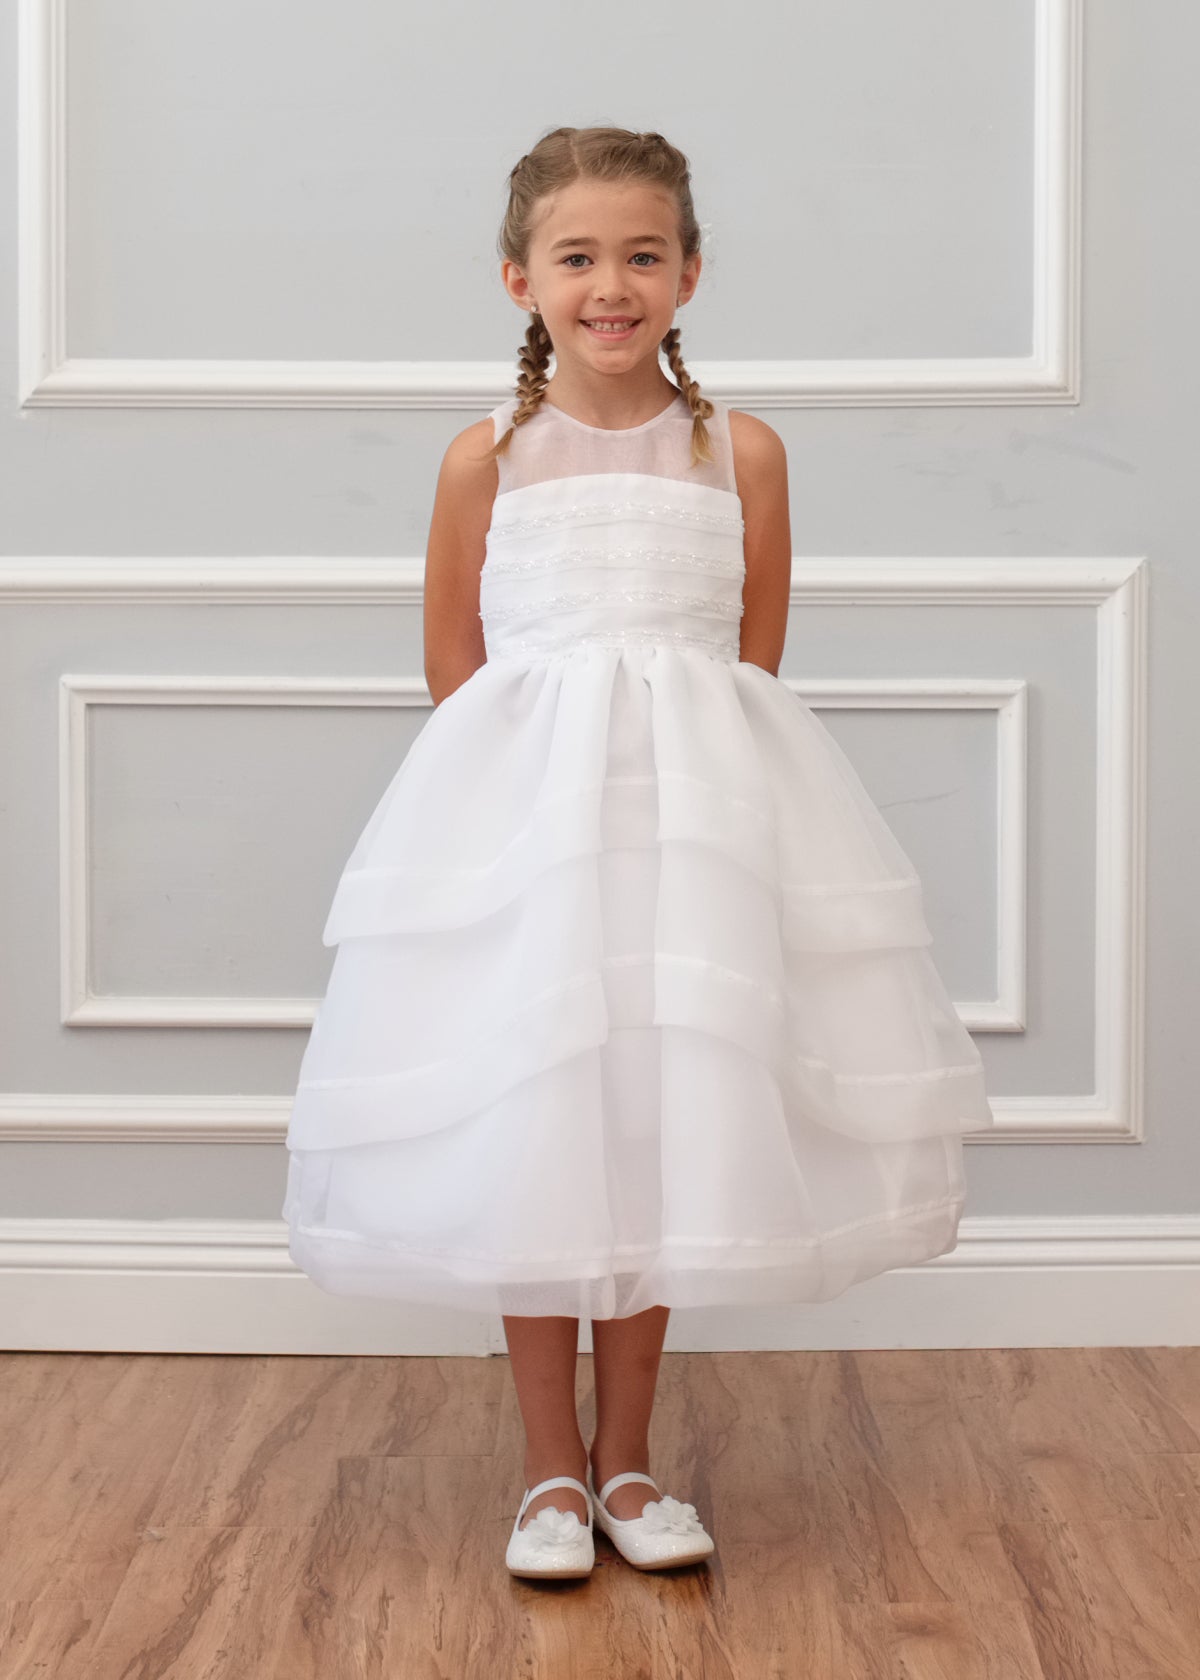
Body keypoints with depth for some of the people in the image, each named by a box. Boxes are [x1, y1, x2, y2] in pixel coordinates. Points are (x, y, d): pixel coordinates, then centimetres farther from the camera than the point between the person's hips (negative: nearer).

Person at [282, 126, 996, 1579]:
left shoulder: (741, 453, 2)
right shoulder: (487, 460, 1)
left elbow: (755, 664, 7)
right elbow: (452, 668, 7)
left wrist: (679, 778, 1)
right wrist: (547, 776, 2)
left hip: (698, 807, 1)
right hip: (519, 806, 0)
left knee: (665, 1121, 5)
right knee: (527, 1133, 2)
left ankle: (625, 1461, 20)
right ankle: (552, 1469, 17)